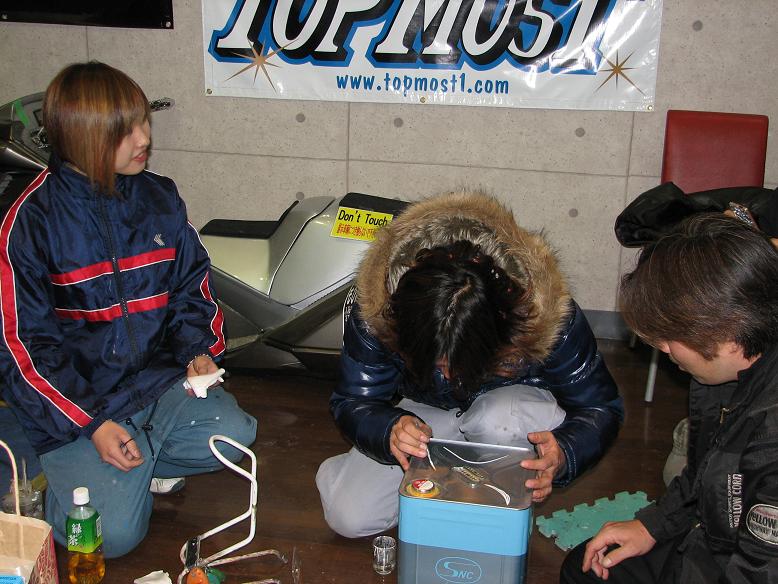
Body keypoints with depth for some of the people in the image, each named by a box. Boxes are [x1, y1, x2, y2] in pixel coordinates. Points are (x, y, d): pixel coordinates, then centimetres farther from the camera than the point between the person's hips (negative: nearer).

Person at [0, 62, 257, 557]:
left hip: (159, 381, 4)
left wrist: (199, 350, -6)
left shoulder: (159, 198, 3)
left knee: (235, 434, -20)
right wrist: (92, 424, -17)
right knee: (114, 533, -17)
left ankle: (133, 465, 2)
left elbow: (192, 288, 14)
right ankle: (61, 477, 14)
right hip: (78, 400, -4)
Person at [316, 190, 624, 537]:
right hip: (425, 415, 1)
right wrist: (390, 430, -41)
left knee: (500, 421, -40)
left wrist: (563, 454, -42)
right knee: (348, 515, -19)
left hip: (513, 404, -1)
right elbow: (353, 403, -17)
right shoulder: (374, 312, -31)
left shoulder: (546, 314, -34)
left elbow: (600, 408, -20)